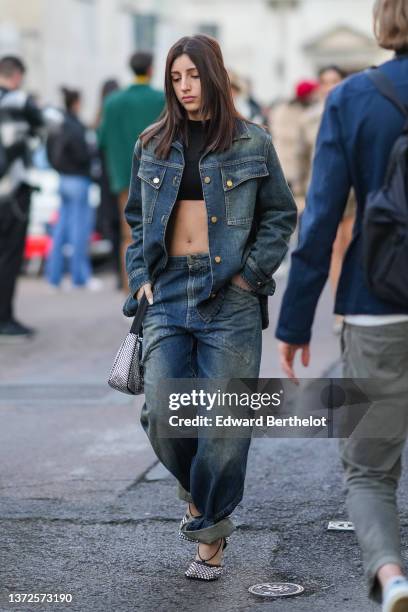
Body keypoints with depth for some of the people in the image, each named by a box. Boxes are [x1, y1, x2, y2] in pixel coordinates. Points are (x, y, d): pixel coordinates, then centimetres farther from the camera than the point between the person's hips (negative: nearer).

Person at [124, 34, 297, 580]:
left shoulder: (252, 144, 3)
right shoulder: (153, 146, 12)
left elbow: (281, 214, 6)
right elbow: (136, 218, 19)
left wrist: (251, 272, -4)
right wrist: (141, 275, 7)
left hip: (229, 297, -3)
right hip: (168, 291, 3)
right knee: (161, 414, -6)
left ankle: (212, 537, 12)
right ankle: (198, 490, 26)